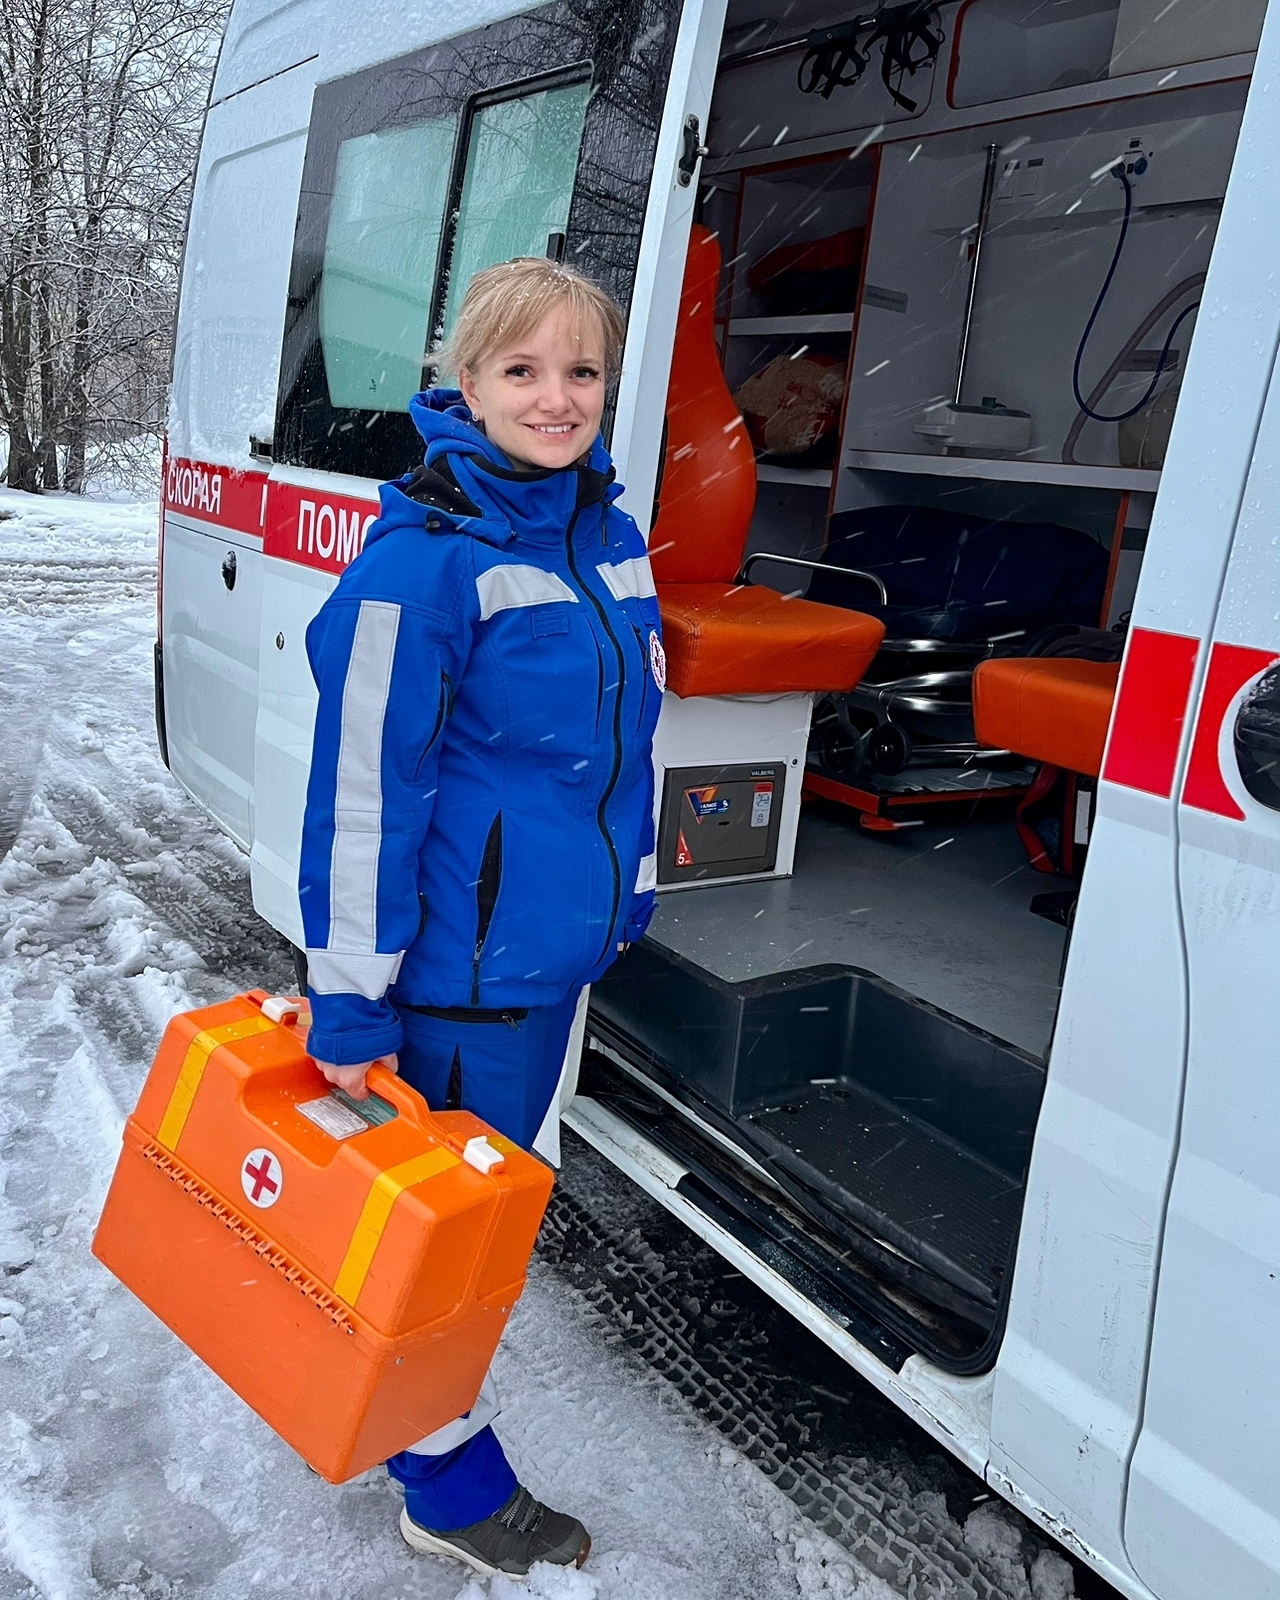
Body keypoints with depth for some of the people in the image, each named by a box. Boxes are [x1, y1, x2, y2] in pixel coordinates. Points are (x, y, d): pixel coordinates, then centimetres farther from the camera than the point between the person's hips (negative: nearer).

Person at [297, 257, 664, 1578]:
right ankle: (453, 1484, 33)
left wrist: (618, 894, 20)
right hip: (458, 965, -8)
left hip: (558, 948, 8)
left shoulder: (610, 534, 4)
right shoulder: (424, 558, -20)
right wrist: (348, 1005, -18)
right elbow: (361, 791, -20)